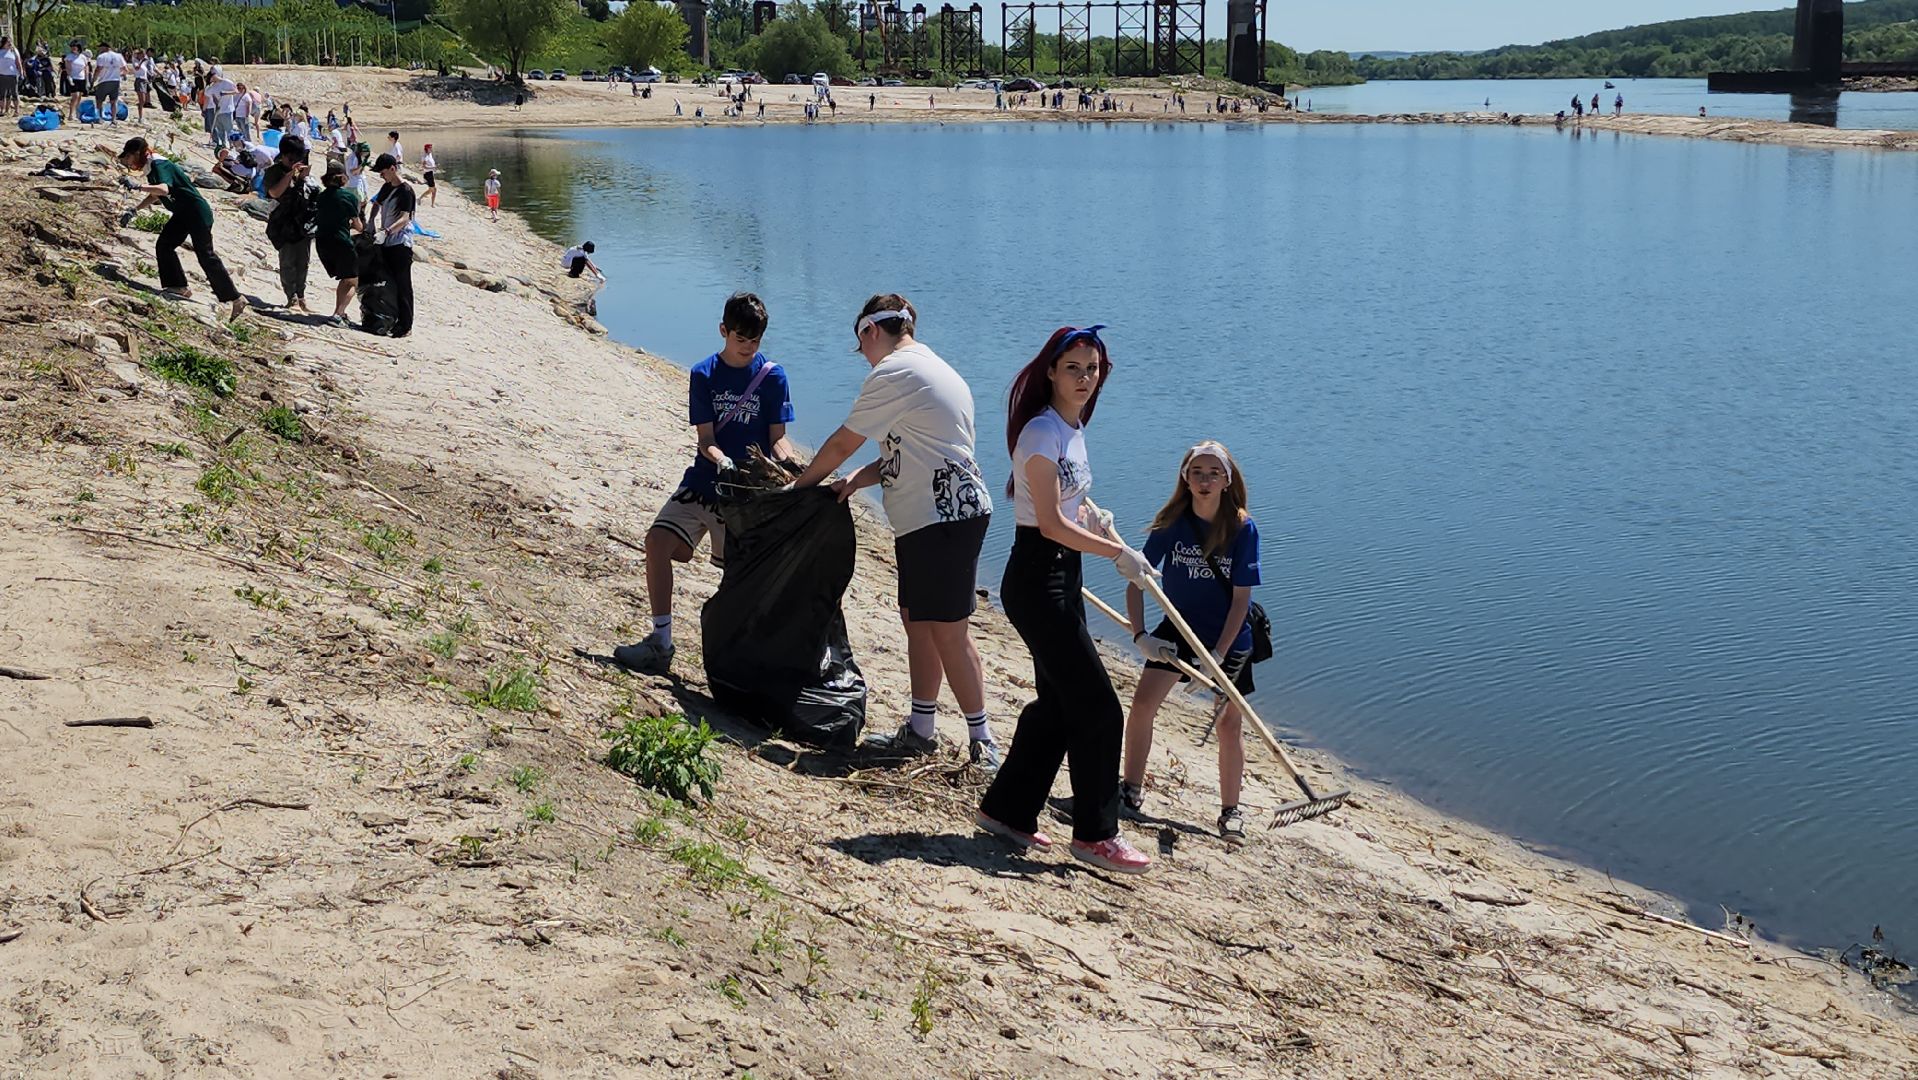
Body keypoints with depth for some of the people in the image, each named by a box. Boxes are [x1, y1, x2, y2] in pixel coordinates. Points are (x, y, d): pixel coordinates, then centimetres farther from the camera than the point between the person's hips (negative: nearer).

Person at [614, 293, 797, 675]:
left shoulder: (773, 377, -1)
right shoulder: (704, 374, 2)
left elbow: (777, 438, -2)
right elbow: (705, 438, -4)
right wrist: (721, 460, -26)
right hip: (703, 482, 2)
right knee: (658, 542, -13)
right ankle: (660, 643, -7)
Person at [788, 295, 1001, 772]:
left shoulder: (893, 373, -12)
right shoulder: (934, 369, 20)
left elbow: (841, 445, -5)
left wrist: (800, 483, 11)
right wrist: (859, 478, 9)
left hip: (944, 518, -11)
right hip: (940, 516, 11)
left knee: (947, 630, -7)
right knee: (917, 620, 14)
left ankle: (981, 739, -1)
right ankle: (920, 729, 21)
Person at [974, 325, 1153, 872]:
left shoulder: (1071, 428, 12)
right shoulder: (1043, 431, -17)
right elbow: (1051, 523, -20)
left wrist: (1087, 511, 8)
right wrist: (1119, 552, -16)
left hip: (1061, 577, 10)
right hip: (1037, 577, -10)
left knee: (1059, 703, 14)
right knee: (1098, 709, -6)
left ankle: (1006, 809, 25)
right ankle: (1095, 833, 4)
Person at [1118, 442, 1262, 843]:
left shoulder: (1243, 529, -16)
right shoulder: (1172, 522, -10)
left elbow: (1241, 599, -15)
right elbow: (1137, 580, -8)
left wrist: (1217, 654, -20)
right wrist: (1140, 635, -19)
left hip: (1229, 637, -2)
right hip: (1179, 628, 2)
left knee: (1229, 722, 0)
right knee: (1142, 703, -8)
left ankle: (1230, 811, 15)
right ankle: (1132, 791, 6)